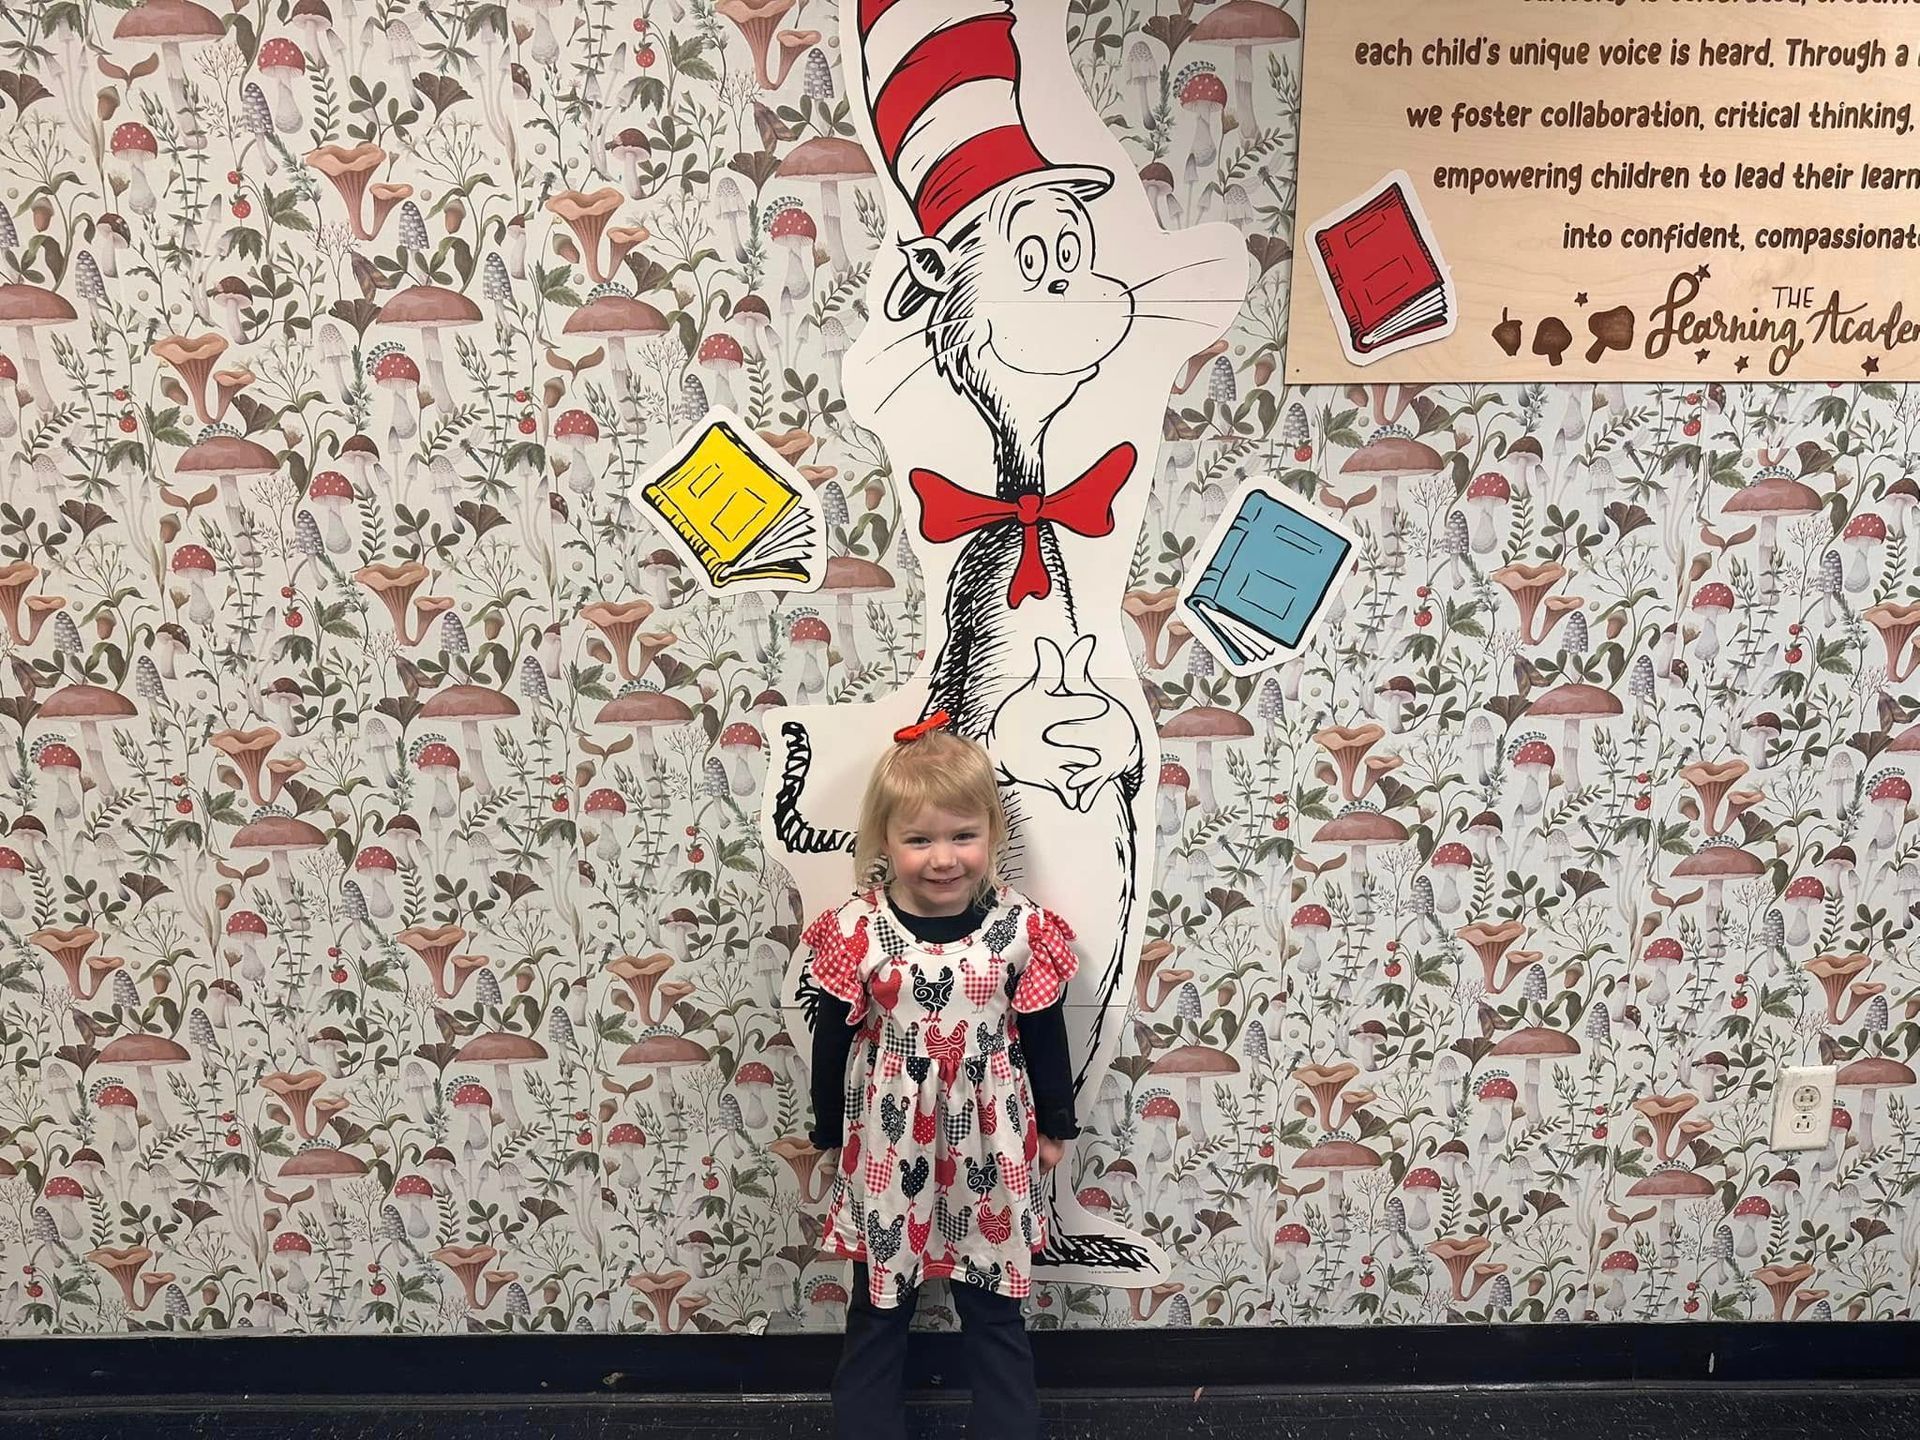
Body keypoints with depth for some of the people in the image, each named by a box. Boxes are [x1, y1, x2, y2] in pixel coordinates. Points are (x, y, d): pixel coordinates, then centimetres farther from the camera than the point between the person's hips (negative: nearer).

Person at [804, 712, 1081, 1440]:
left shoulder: (1021, 929, -13)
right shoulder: (856, 932, -14)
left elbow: (1044, 1035, -1)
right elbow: (832, 1041, -3)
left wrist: (1054, 1125, 7)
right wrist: (830, 1133, 5)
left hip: (988, 1147, 0)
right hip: (887, 1146, 0)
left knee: (994, 1308, 16)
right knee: (877, 1309, 17)